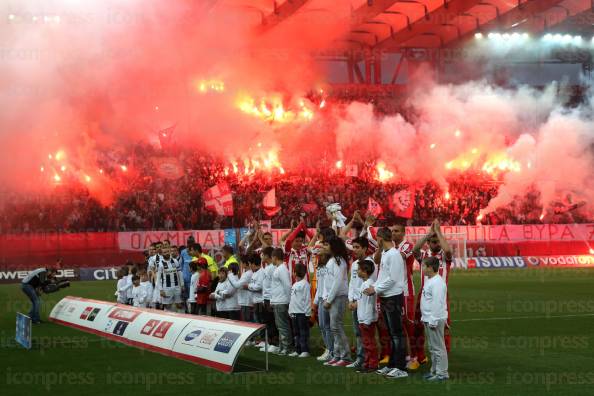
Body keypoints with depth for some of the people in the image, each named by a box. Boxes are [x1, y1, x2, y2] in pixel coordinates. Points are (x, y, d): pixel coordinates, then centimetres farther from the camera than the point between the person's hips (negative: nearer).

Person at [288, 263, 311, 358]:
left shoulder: (304, 284, -10)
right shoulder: (294, 285, 16)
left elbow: (307, 299, -13)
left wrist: (307, 312, -16)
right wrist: (290, 310, 15)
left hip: (302, 312, -9)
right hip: (294, 312, 9)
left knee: (303, 332, -5)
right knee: (296, 332, 12)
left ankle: (305, 351, -1)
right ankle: (298, 350, 18)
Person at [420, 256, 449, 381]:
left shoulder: (437, 283, -20)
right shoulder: (429, 280, 13)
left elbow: (437, 303, -24)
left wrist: (433, 321, -23)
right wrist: (425, 318, 22)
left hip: (435, 320, -11)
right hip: (428, 319, 11)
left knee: (438, 347, -4)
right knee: (432, 347, 18)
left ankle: (442, 373, 1)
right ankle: (434, 370, 27)